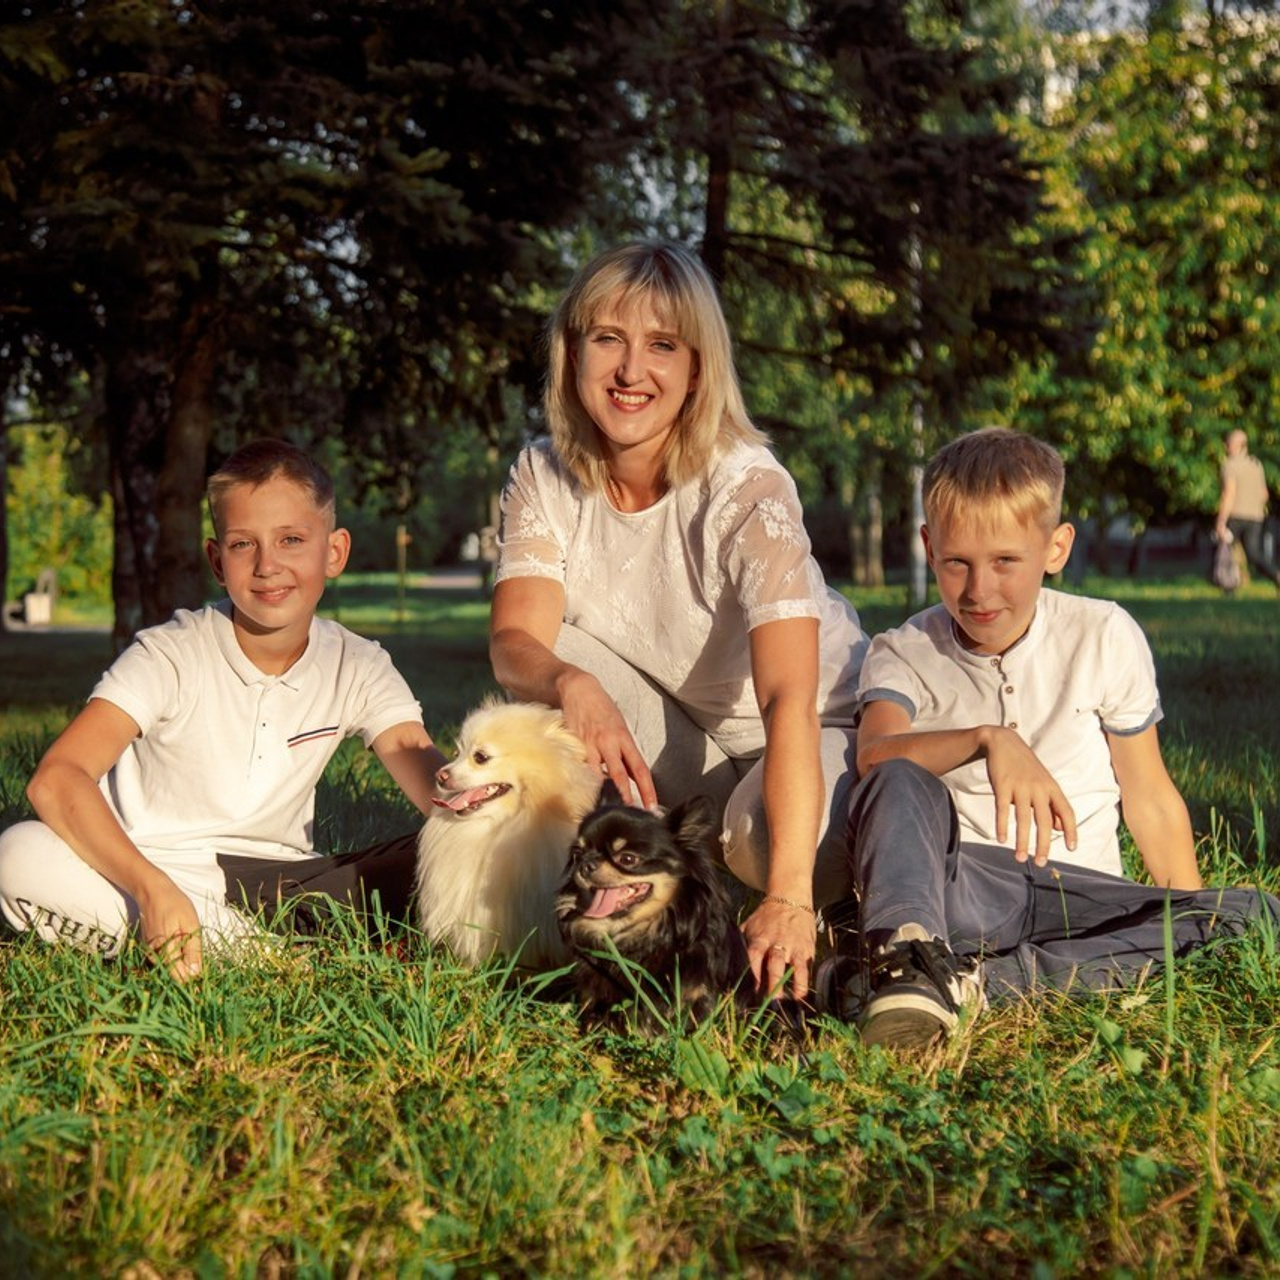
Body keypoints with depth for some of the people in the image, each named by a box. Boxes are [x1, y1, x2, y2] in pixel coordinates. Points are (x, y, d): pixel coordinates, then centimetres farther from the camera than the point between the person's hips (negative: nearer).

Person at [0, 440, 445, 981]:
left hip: (278, 882, 2)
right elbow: (55, 778, -24)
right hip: (151, 876, -2)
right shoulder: (174, 655, -12)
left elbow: (420, 765, -14)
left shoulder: (358, 668, -1)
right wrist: (154, 890, -40)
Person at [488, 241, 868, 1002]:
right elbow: (515, 641, -22)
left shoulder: (747, 488, -26)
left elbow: (789, 699, -37)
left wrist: (788, 896, -48)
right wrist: (572, 685, -48)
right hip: (681, 740, 4)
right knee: (545, 669, -21)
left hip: (824, 735, -4)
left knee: (762, 834, -36)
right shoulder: (546, 477, -10)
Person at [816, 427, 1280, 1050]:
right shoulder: (904, 654, 1)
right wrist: (988, 739, -37)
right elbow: (875, 754, -22)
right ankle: (908, 959, -55)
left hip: (1077, 893, 2)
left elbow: (1149, 798, 9)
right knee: (898, 783, -27)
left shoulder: (1105, 637, 3)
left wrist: (1190, 923, 4)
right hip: (957, 887, -1)